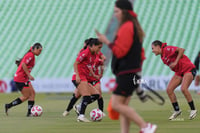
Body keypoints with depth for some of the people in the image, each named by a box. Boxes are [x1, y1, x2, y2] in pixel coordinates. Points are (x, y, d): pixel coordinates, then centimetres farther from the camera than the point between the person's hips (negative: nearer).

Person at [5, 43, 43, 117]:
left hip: (24, 79, 10)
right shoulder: (30, 55, -16)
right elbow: (23, 64, -26)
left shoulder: (31, 55, 15)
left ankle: (29, 112, 4)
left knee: (32, 93, 5)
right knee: (26, 96, -3)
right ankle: (8, 106, 3)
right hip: (20, 79, -10)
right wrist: (29, 75, -23)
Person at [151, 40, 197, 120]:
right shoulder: (162, 56, 11)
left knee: (183, 88, -26)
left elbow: (181, 50, -25)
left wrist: (175, 62, -24)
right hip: (179, 72, 9)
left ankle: (193, 110, -12)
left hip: (188, 69, -9)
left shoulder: (167, 49, -17)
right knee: (169, 89, -4)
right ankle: (177, 110, 7)